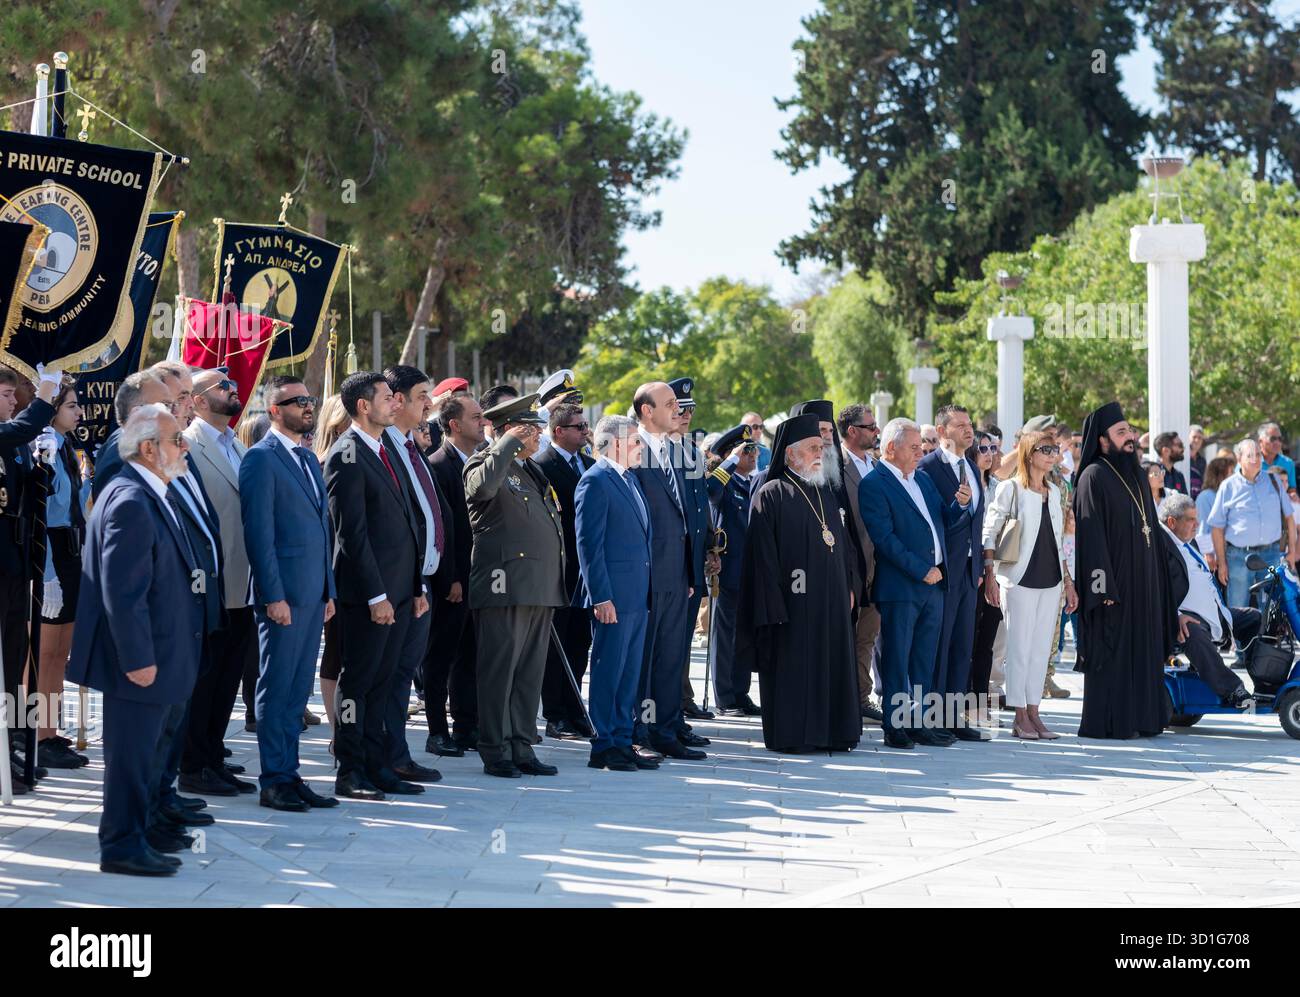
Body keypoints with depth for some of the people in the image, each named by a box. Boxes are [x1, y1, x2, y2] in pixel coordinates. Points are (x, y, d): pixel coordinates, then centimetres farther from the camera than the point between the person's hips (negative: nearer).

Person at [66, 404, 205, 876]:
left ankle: (131, 839, 25)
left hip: (155, 652, 10)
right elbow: (122, 592, -23)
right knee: (131, 753, 0)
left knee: (139, 750, 16)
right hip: (140, 657, -10)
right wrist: (138, 659, -22)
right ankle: (122, 846, 9)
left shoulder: (155, 495, 12)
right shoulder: (131, 502, -21)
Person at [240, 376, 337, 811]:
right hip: (283, 595, -8)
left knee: (298, 690, 11)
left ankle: (289, 773, 17)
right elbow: (258, 532, -14)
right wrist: (273, 595, -18)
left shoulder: (309, 459, 18)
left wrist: (329, 591, 16)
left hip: (312, 595, 8)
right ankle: (274, 781, 2)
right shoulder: (261, 458, -9)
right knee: (277, 689, -2)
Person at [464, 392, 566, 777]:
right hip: (505, 587, -8)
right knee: (499, 672, -3)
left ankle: (522, 749, 16)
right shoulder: (485, 464, -5)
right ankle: (495, 753, 2)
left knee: (530, 673, 10)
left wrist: (555, 585, 24)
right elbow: (484, 486, -31)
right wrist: (509, 443, -19)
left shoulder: (533, 470, 22)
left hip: (540, 587, 8)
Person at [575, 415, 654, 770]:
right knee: (608, 671, -2)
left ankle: (622, 742, 18)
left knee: (630, 672, 11)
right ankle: (603, 747, 3)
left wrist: (646, 590, 17)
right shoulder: (594, 482, -12)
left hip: (638, 595, 9)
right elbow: (588, 542, -15)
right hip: (613, 595, -9)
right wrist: (601, 597, -19)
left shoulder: (630, 479, 16)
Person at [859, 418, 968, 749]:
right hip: (900, 587, -8)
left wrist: (959, 504, 1)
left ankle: (918, 721, 17)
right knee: (897, 659, -1)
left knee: (924, 659, 10)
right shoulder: (874, 485, -9)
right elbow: (884, 538, -16)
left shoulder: (924, 480, 17)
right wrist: (922, 570, -17)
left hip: (933, 584, 8)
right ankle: (895, 727, 3)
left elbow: (942, 521, 22)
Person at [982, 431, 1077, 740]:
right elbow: (989, 534, -6)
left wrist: (1068, 581, 16)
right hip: (1020, 579, -6)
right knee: (1020, 647, -3)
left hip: (1051, 580, 6)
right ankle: (1020, 716, 4)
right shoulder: (1010, 488, -4)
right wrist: (990, 576, -13)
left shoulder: (1053, 491, 14)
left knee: (1041, 648, 6)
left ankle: (1033, 712, 12)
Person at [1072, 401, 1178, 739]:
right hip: (1114, 579, -8)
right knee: (1112, 651, -5)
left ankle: (1140, 718, 14)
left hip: (1143, 579, 8)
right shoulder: (1093, 477, -10)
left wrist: (1157, 579, 15)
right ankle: (1105, 722, -1)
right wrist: (1103, 585, -22)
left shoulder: (1136, 474, 15)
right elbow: (1091, 534, -16)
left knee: (1143, 648, 9)